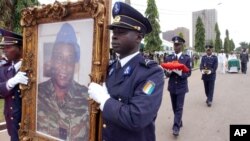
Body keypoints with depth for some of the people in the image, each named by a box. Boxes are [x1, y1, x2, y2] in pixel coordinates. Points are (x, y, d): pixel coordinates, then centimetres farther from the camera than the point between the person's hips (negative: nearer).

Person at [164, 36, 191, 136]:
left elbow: (188, 73, -6)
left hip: (181, 86, -3)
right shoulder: (169, 58, 2)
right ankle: (179, 122, 32)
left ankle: (176, 127, 2)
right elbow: (166, 73, 3)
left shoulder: (186, 58, -5)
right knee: (174, 107, 13)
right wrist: (168, 72, -21)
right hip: (172, 86, 3)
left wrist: (180, 73, -25)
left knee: (179, 107, -4)